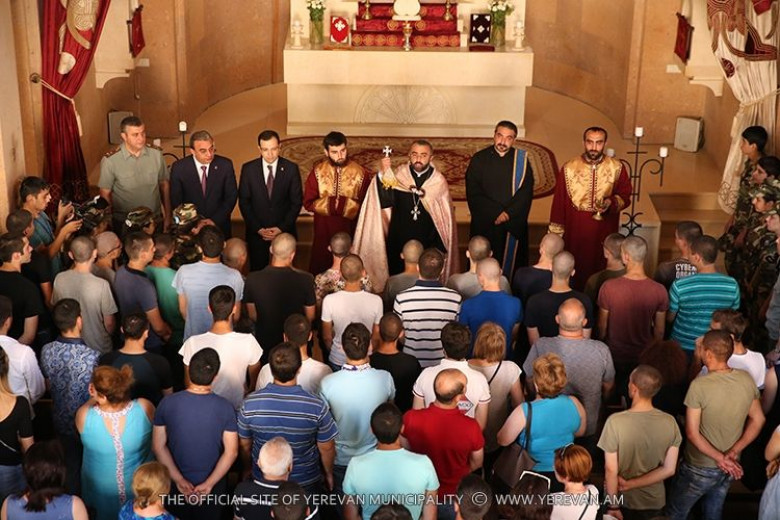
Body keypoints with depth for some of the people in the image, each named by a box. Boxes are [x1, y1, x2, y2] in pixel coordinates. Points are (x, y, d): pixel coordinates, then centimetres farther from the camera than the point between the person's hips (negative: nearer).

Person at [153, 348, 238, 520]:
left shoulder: (167, 403, -18)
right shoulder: (225, 407, -20)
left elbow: (158, 446, -13)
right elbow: (231, 452, -17)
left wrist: (179, 479, -13)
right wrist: (209, 484, -16)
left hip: (177, 482, 1)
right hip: (213, 481, -1)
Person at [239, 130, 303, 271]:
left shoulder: (291, 168, -5)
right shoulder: (248, 169, -3)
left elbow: (297, 201, -2)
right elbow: (244, 202, 0)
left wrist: (282, 228, -9)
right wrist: (257, 228, -8)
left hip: (285, 231, 0)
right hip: (256, 232, 1)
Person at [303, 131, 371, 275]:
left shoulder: (360, 173, -7)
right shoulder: (317, 172, -3)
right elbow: (308, 203, -4)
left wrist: (343, 204, -17)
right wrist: (332, 203, -16)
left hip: (350, 233, -1)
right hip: (323, 233, 1)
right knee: (320, 272, 11)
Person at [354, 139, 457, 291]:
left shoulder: (439, 180, -2)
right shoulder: (398, 174, -3)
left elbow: (445, 218, 1)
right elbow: (385, 202, -17)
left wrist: (441, 248, -2)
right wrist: (384, 174, -30)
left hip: (429, 244, 0)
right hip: (399, 243, 0)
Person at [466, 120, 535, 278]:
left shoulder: (521, 160, 2)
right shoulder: (479, 159, -1)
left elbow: (526, 191, -4)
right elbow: (473, 194, -6)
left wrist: (508, 213, -16)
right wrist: (496, 213, -14)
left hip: (513, 226, 1)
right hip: (484, 225, -1)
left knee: (511, 266, 5)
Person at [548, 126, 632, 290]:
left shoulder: (617, 168, -2)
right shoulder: (569, 168, -3)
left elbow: (625, 196, 3)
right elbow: (559, 202, -1)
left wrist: (611, 202, -20)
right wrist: (556, 233, 0)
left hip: (604, 232, 0)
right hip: (575, 231, 0)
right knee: (575, 272, 4)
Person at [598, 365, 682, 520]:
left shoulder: (615, 422, -26)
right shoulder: (670, 422, -16)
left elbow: (611, 470, -20)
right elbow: (669, 469, -11)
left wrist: (613, 506, -9)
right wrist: (630, 484, -10)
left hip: (622, 501, -2)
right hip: (654, 502, 3)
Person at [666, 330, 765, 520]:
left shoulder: (699, 385, -29)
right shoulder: (746, 379, -11)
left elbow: (692, 433, -25)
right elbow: (758, 420, -1)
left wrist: (720, 458, -19)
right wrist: (734, 452, -9)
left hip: (700, 469, -5)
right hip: (730, 468, 5)